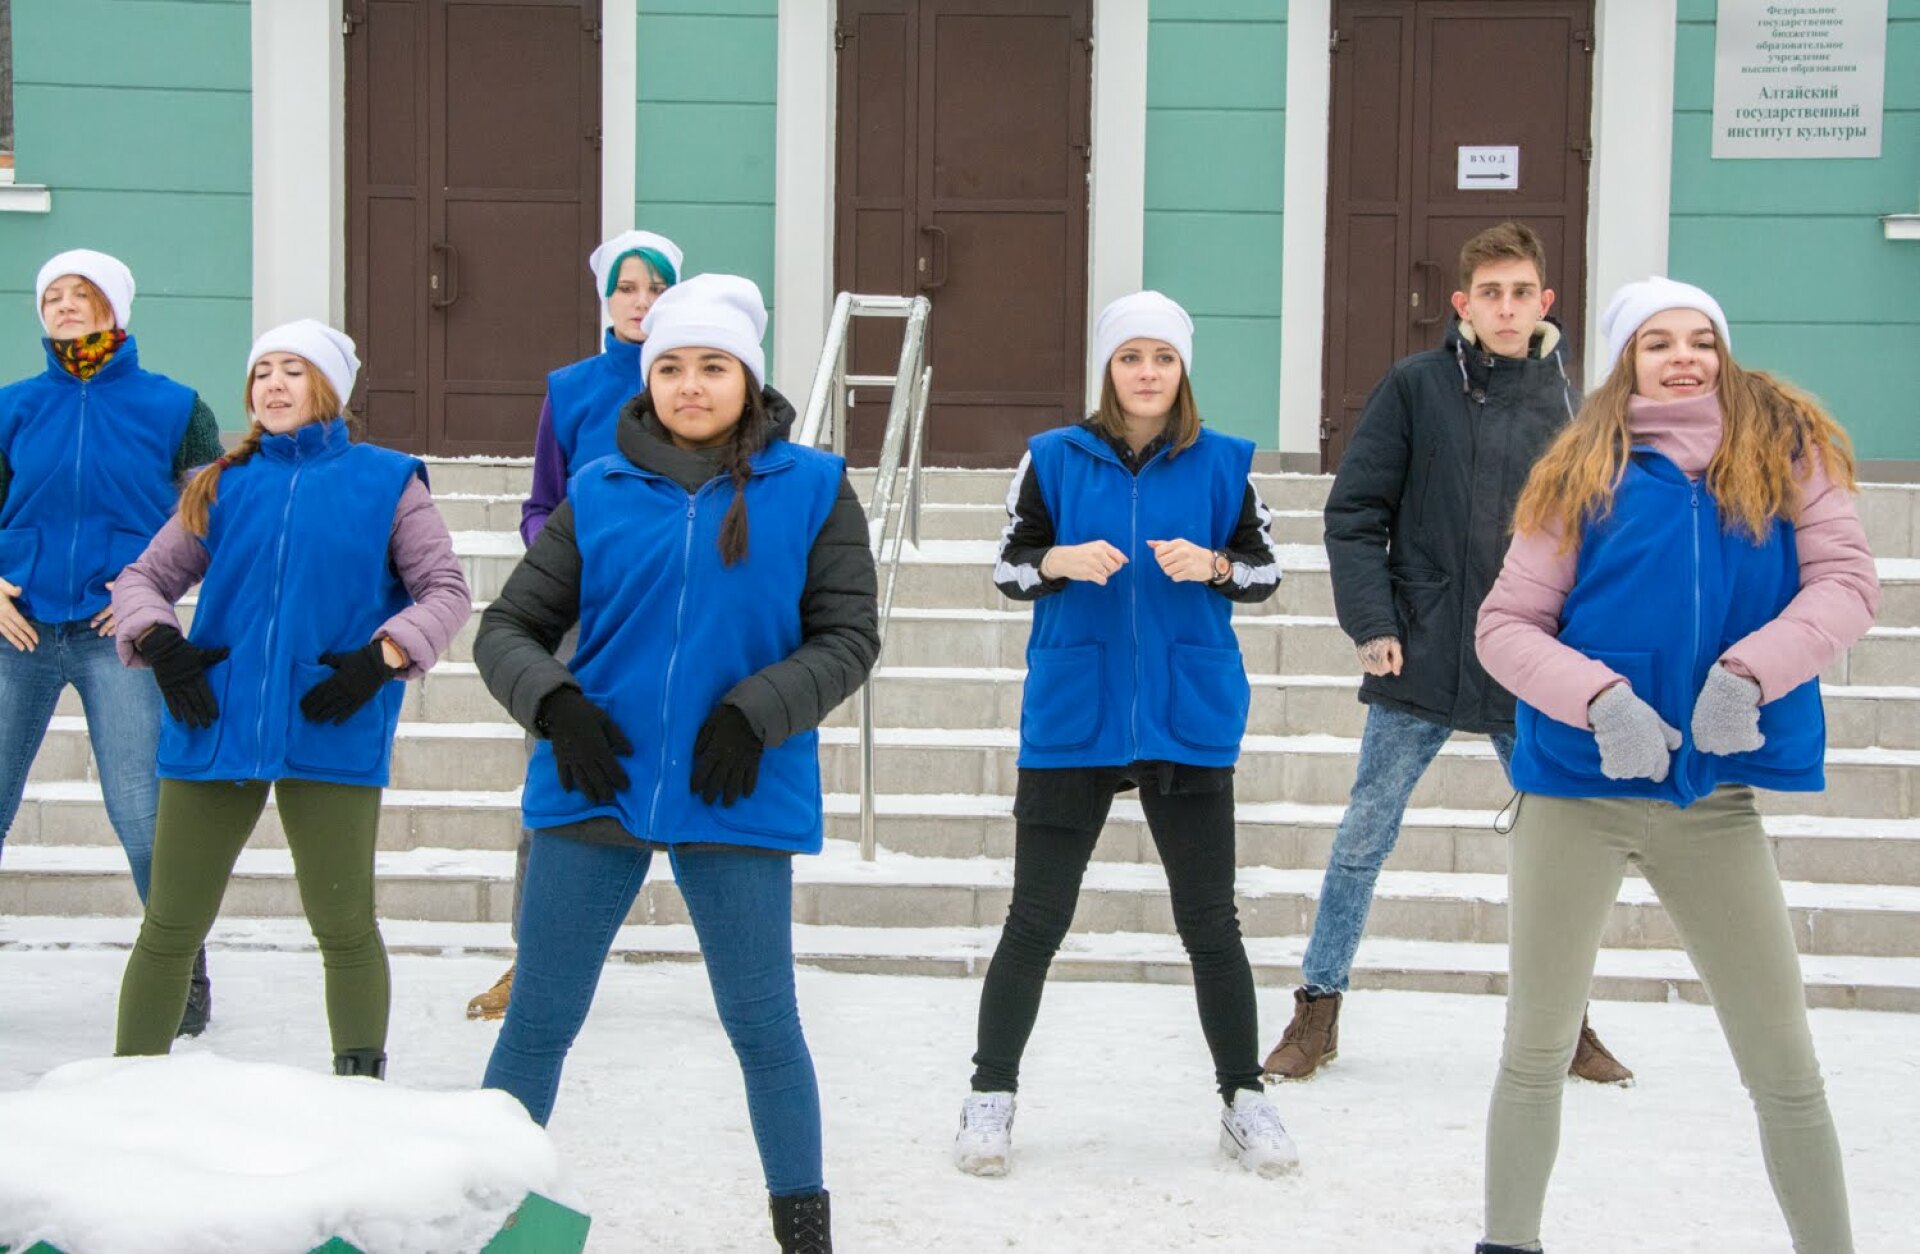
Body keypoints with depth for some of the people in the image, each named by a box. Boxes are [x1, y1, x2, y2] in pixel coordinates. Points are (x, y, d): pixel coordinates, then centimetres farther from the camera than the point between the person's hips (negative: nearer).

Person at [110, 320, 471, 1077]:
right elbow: (141, 579, 14)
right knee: (170, 928, 6)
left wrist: (381, 657, -14)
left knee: (345, 930, 2)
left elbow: (446, 590, 1)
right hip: (214, 729, 3)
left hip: (333, 738, -2)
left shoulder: (385, 482, 4)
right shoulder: (224, 487, 11)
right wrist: (160, 644, -6)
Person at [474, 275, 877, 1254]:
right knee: (537, 1022, 8)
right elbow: (508, 627, 7)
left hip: (737, 801, -2)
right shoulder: (600, 494, 5)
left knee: (762, 1027, 5)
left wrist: (754, 713, -16)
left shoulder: (811, 490, 2)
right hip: (593, 791, 2)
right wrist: (555, 705, -13)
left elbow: (848, 638, -1)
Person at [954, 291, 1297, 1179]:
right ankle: (991, 1096, 18)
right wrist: (1062, 561, -18)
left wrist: (1211, 565, -15)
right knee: (1037, 920, 3)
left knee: (1210, 921, 8)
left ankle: (1244, 1100, 21)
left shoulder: (1221, 463, 2)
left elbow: (1266, 568, 5)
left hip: (1189, 717, 1)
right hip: (1072, 718, 0)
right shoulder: (1054, 458, 1)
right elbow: (1009, 566, 3)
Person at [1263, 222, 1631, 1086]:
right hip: (1420, 660, -2)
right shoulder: (1415, 386, -3)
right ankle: (1318, 1007, 15)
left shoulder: (1566, 404, 4)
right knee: (1365, 836, 3)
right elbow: (1354, 513, -4)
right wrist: (1371, 623, -11)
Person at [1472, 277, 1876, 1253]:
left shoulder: (1785, 448, 3)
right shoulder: (1586, 473, 2)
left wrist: (1751, 669, -23)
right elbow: (1505, 625, -2)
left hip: (1713, 798, 0)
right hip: (1576, 788, 0)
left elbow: (1846, 579, -7)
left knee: (1785, 1065, 4)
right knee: (1537, 1049, 9)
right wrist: (1598, 697, -20)